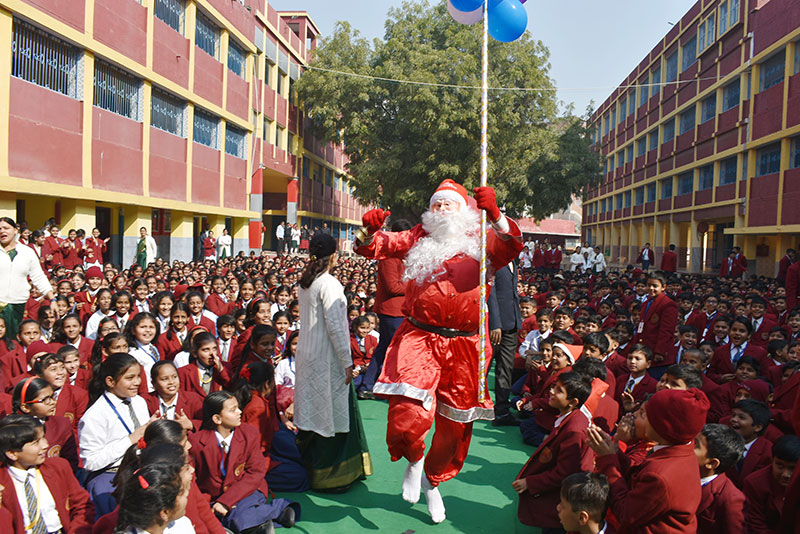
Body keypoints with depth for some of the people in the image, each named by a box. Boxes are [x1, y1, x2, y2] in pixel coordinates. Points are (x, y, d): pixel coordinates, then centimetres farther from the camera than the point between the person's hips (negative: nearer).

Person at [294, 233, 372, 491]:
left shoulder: (305, 282, 7)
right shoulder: (329, 284, -17)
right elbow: (334, 326, -19)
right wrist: (347, 361, -15)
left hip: (307, 354, 8)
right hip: (326, 357, -8)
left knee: (312, 409, 16)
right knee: (331, 411, 2)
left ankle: (307, 464, 28)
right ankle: (329, 474, 11)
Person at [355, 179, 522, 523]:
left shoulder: (481, 242, 9)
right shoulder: (419, 238, 12)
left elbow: (512, 247, -10)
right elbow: (374, 248, 8)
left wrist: (495, 215, -27)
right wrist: (371, 230, -15)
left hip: (463, 345, 1)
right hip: (419, 339, -1)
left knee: (456, 424, 14)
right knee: (408, 417, -20)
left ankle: (433, 480, 43)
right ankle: (414, 459, 16)